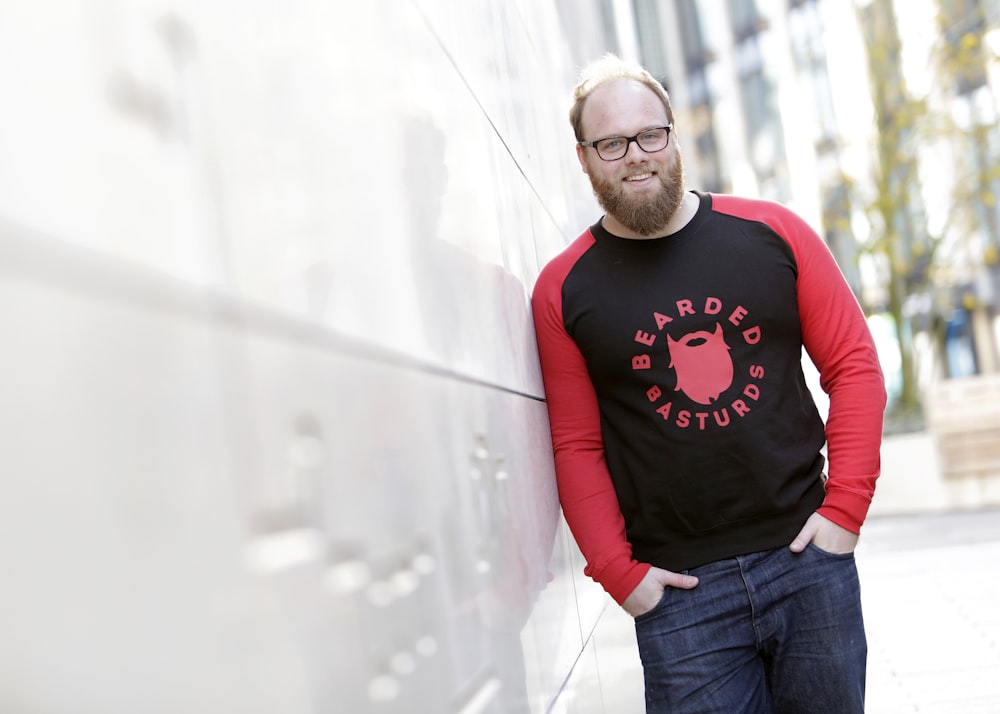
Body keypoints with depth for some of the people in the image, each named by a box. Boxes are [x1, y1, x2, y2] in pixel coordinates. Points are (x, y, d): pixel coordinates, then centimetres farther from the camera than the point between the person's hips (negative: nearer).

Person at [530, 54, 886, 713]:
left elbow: (855, 365, 3)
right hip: (680, 588, -1)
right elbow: (576, 446, -1)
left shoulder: (772, 232, 1)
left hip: (809, 558, 2)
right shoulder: (563, 289, -1)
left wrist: (846, 507, -4)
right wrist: (618, 573, -7)